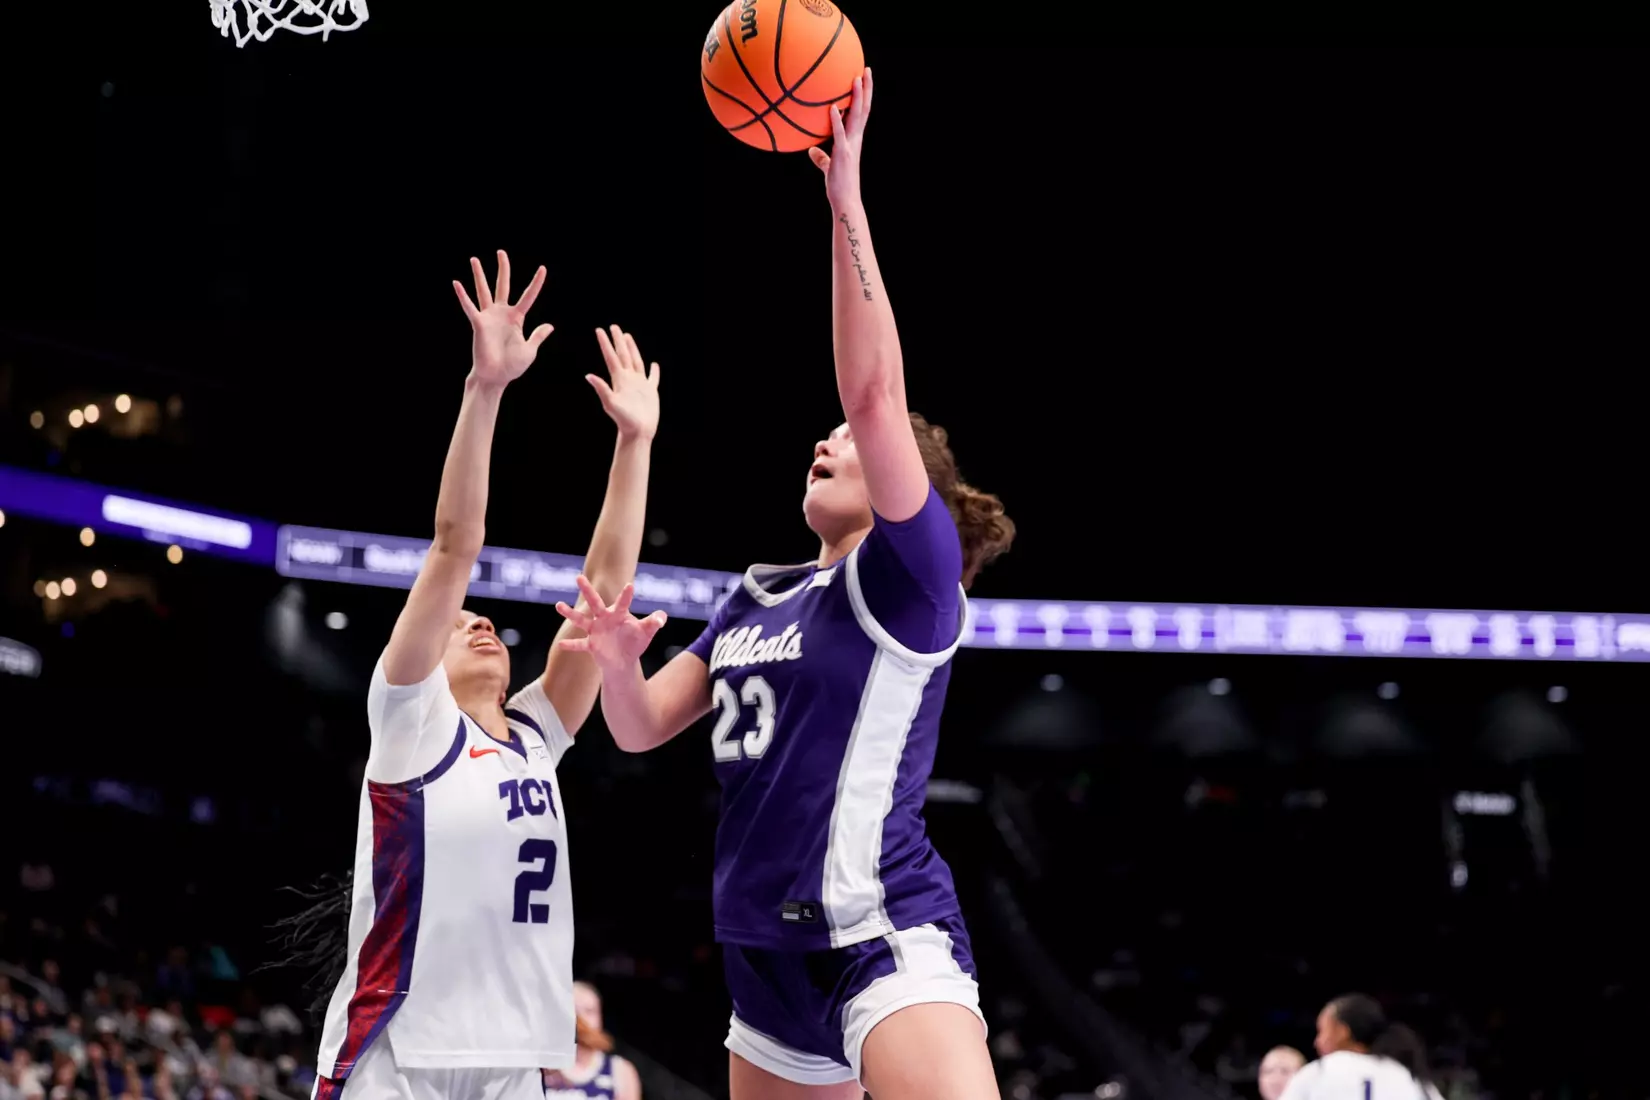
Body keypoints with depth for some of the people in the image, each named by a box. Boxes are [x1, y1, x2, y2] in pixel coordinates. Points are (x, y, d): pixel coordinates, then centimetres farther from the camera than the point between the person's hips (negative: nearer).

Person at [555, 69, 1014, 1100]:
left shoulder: (908, 579, -6)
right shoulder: (757, 599, 16)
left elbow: (875, 394, -20)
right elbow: (642, 728, 15)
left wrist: (843, 186, -24)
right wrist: (617, 656, -8)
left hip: (885, 937, -8)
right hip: (769, 956, 9)